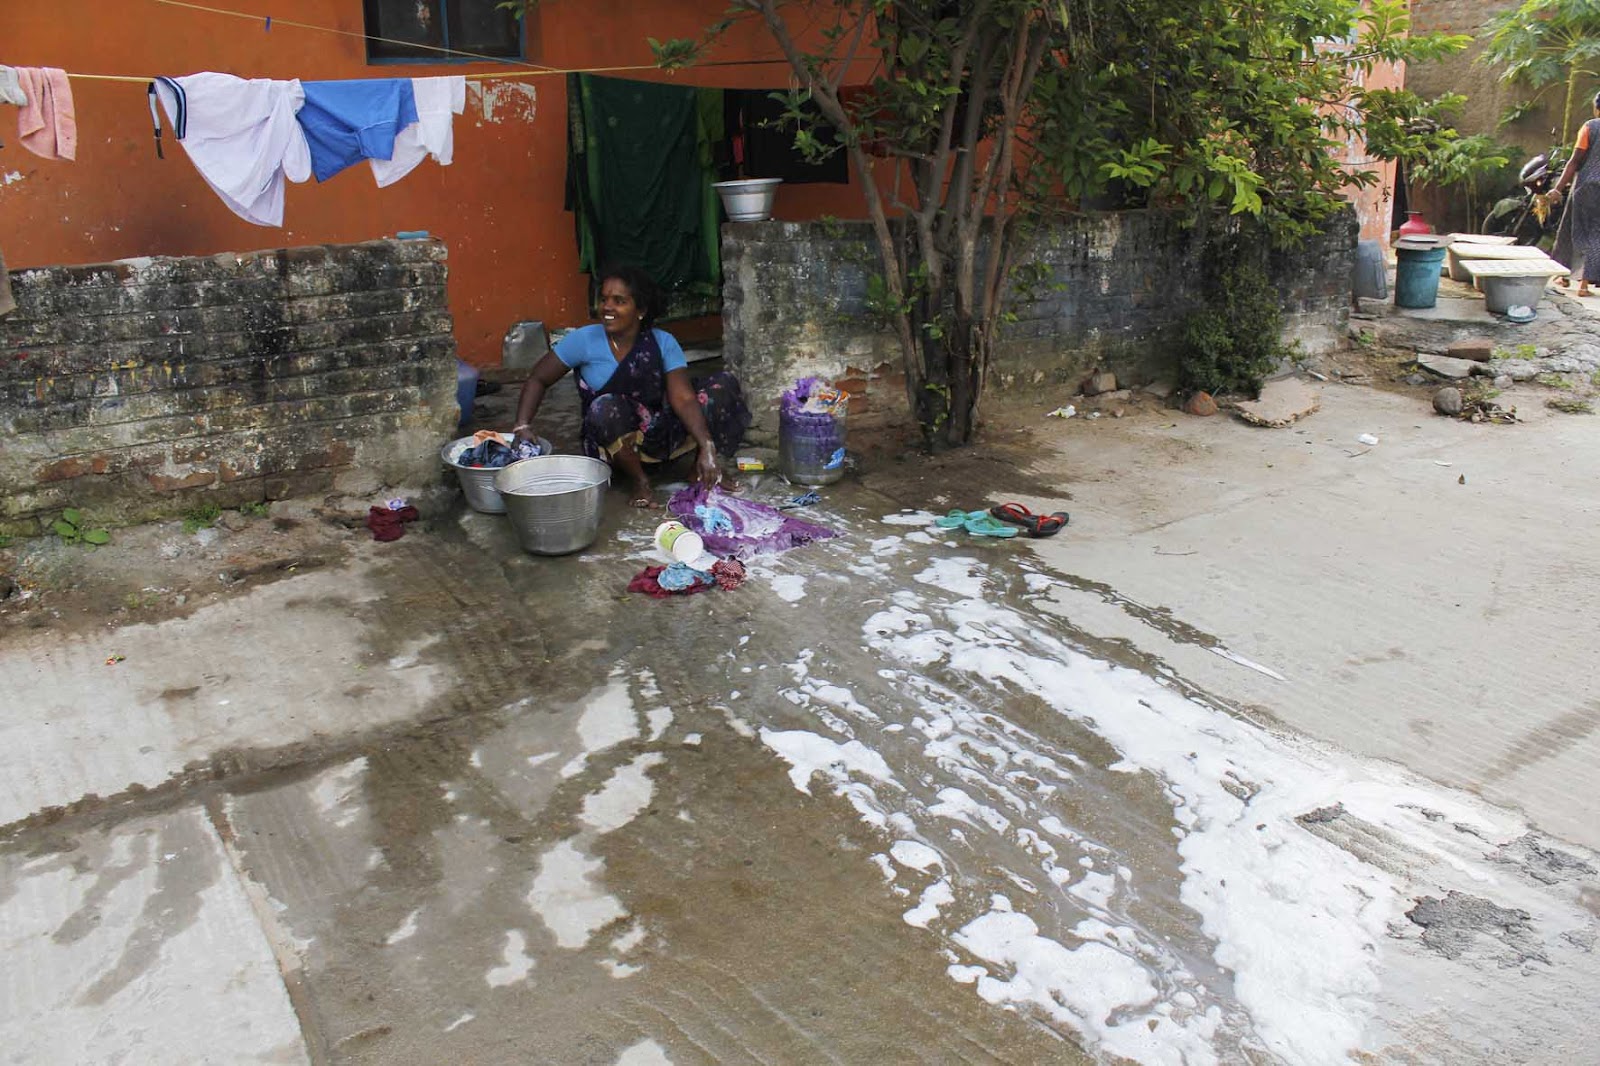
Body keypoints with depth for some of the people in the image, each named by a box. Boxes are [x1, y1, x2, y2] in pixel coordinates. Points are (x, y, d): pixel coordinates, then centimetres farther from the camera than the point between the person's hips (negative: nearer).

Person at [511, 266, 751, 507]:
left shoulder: (663, 343, -7)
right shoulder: (584, 340, -9)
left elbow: (683, 398, -17)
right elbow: (538, 380, -1)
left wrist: (707, 447, -32)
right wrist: (522, 426, -18)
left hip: (662, 434, 2)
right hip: (614, 444, -2)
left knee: (724, 383, -13)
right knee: (606, 407, -38)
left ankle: (702, 470, -2)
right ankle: (640, 482, -15)